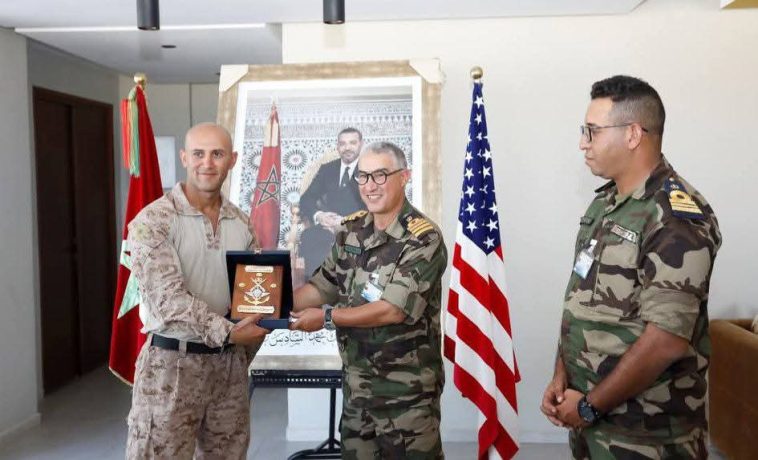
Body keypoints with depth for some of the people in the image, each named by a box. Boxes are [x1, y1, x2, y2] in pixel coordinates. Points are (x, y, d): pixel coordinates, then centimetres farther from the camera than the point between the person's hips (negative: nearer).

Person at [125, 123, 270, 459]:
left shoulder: (242, 224, 6)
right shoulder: (152, 221, -10)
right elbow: (168, 297, -19)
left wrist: (240, 355, 6)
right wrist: (226, 332, -26)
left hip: (230, 362, 5)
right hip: (172, 363, -5)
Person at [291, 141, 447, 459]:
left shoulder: (424, 239, -17)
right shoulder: (350, 230, 4)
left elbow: (393, 310, -22)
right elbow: (321, 287, 8)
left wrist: (326, 317, -16)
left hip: (407, 387, -6)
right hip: (356, 381, 6)